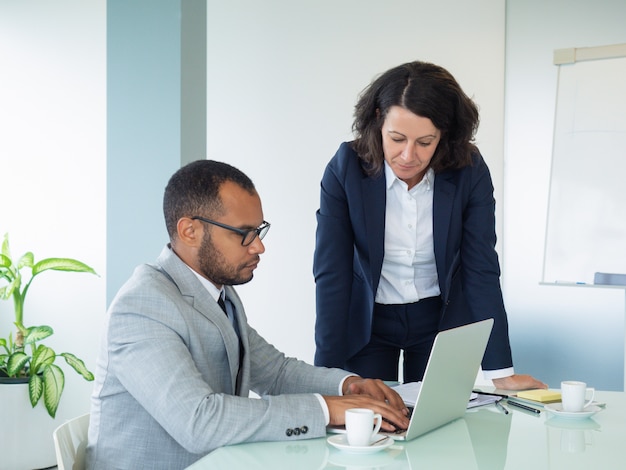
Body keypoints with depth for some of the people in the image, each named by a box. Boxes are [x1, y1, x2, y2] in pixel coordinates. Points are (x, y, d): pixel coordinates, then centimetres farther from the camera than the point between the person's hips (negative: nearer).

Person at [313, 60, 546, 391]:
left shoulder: (470, 172, -18)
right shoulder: (345, 169, -20)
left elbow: (481, 270, -15)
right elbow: (331, 274, -20)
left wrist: (500, 371, -17)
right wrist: (326, 372, -23)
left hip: (441, 319, 1)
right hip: (368, 322, -1)